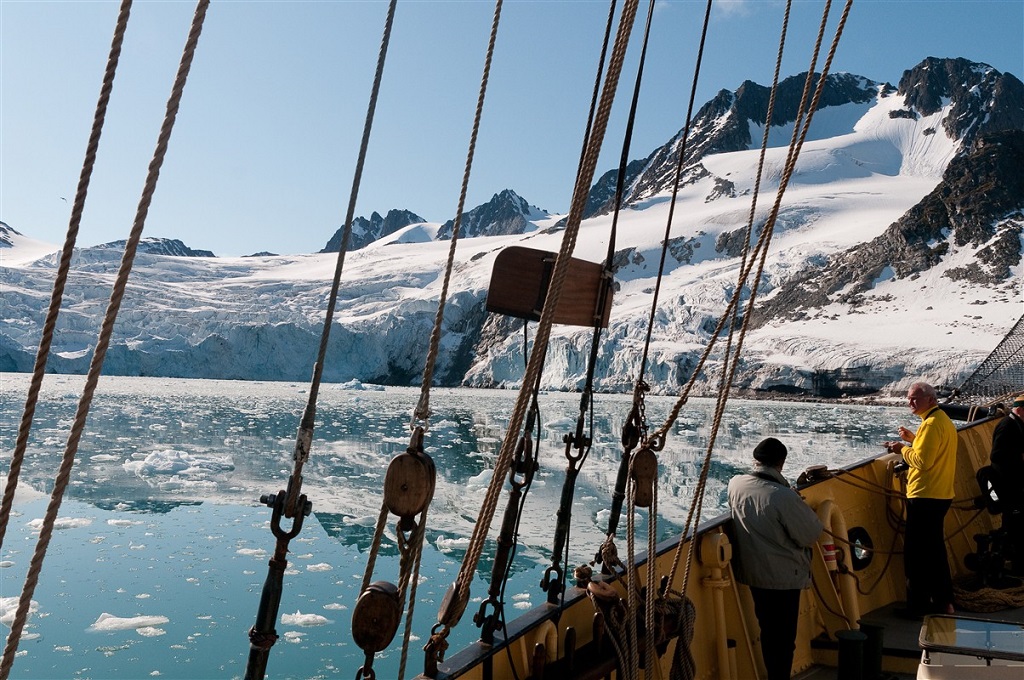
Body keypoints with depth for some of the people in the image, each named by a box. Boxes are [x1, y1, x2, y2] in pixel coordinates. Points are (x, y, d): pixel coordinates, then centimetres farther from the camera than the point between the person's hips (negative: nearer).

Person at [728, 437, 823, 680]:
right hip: (783, 576, -7)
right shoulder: (784, 497, -28)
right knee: (783, 637, 9)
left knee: (768, 631, 24)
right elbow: (812, 534, -17)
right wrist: (801, 507, -1)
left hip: (752, 571, 7)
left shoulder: (735, 484, -8)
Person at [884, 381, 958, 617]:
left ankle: (918, 606, 2)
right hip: (941, 495, 11)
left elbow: (922, 461, -23)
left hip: (925, 497, -11)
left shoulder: (931, 423, -17)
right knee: (934, 549, 19)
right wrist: (913, 440, 12)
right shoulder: (944, 420, 15)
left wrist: (902, 449, -8)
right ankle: (943, 601, 26)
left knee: (915, 552, -3)